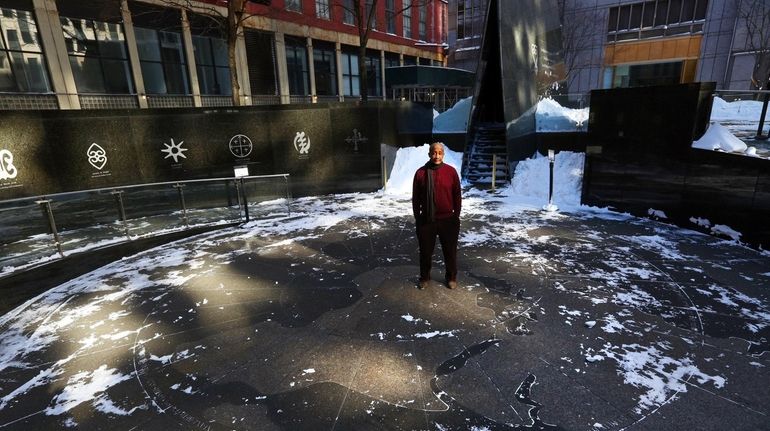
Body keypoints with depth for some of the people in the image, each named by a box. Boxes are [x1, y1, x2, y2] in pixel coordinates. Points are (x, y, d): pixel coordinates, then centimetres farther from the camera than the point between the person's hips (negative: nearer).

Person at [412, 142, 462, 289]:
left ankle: (451, 277, 31)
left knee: (450, 251, 12)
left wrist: (456, 216, 3)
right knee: (425, 251, 12)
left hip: (448, 220, 0)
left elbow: (457, 196, 3)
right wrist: (417, 218, 3)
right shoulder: (421, 172, -3)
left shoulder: (451, 171, -3)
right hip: (426, 220, 0)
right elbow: (415, 198, 3)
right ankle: (424, 277, 30)